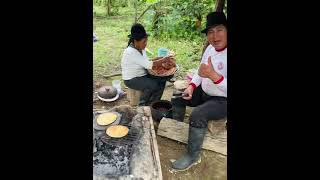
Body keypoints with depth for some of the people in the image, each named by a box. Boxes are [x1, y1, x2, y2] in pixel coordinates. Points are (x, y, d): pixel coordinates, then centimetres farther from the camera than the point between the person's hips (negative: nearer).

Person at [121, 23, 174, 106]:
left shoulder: (141, 48, 0)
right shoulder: (131, 52, -28)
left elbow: (146, 62, 8)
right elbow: (149, 65, -30)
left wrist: (159, 59, -9)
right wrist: (163, 60, -21)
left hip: (142, 75, 9)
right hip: (131, 79, -9)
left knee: (162, 80, -6)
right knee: (153, 85, -26)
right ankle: (142, 105, 0)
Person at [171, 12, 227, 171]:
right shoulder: (210, 48, 1)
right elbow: (201, 71, 11)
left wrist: (213, 75, -43)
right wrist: (192, 86, -5)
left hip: (223, 101, -8)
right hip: (205, 92, 9)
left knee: (198, 115, -30)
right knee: (177, 97, 5)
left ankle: (193, 156, -9)